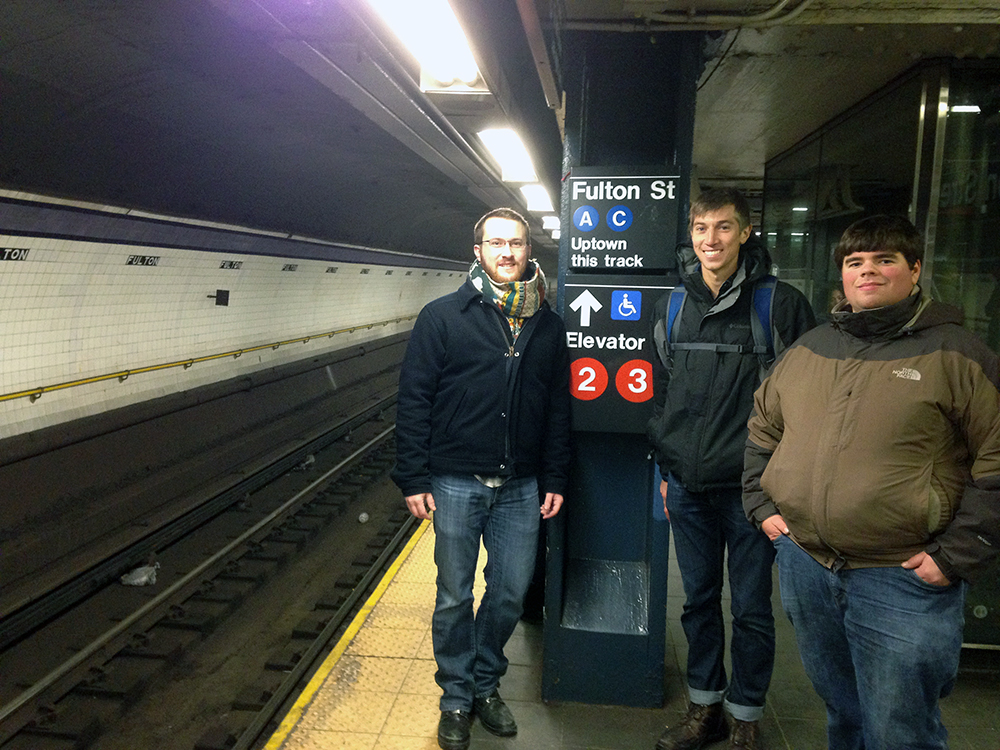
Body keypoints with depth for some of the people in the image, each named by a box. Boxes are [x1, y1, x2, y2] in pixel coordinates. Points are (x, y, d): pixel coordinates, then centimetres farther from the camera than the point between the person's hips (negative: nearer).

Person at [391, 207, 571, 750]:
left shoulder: (547, 324, 6)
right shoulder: (443, 316, -4)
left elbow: (558, 408, 10)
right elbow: (413, 399, -5)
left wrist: (555, 479, 7)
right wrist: (413, 479, -8)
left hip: (521, 487, 3)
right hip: (457, 483, -3)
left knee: (510, 592, 13)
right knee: (454, 597, 10)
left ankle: (485, 684, 36)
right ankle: (456, 700, 30)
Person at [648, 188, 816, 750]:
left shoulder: (780, 304, -7)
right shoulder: (672, 308, 7)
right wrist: (665, 468, 12)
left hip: (750, 486, -4)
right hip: (687, 486, 4)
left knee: (751, 607, 9)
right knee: (699, 599, 16)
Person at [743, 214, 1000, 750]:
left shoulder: (952, 353, -7)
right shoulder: (810, 348, 8)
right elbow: (761, 429, 18)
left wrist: (956, 555, -14)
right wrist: (762, 504, 8)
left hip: (903, 580, -4)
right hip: (804, 567, 5)